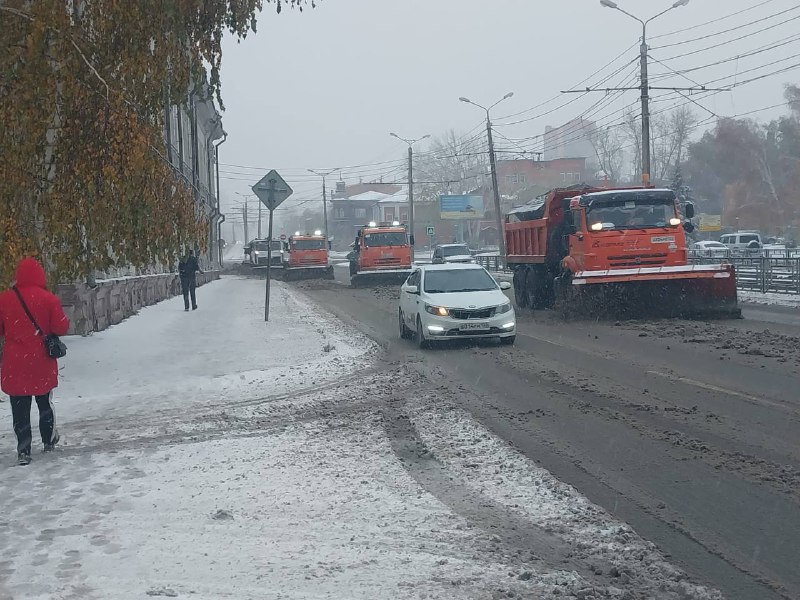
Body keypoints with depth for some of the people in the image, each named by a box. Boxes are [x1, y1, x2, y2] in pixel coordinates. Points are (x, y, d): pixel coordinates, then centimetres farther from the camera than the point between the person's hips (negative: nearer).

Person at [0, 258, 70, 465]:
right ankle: (49, 440, 33)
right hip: (42, 363, 0)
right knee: (45, 401, 20)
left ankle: (23, 450, 1)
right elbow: (61, 328, -9)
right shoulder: (49, 299, -11)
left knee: (20, 408, 5)